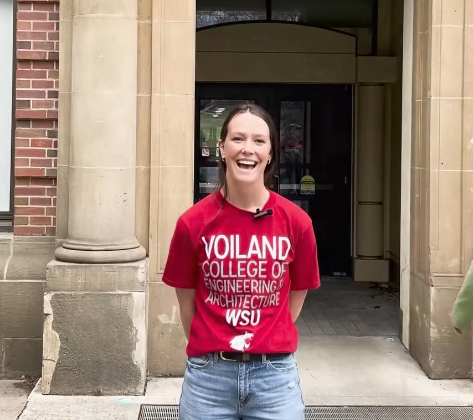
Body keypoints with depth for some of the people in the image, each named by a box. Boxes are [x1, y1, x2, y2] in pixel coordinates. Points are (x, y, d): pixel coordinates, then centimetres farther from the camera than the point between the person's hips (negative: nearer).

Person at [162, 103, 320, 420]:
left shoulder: (296, 222, -5)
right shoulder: (193, 223, -7)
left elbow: (296, 296, 7)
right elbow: (187, 301, 4)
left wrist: (266, 342, 9)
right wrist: (209, 347, 10)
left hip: (275, 375, 1)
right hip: (209, 376, 0)